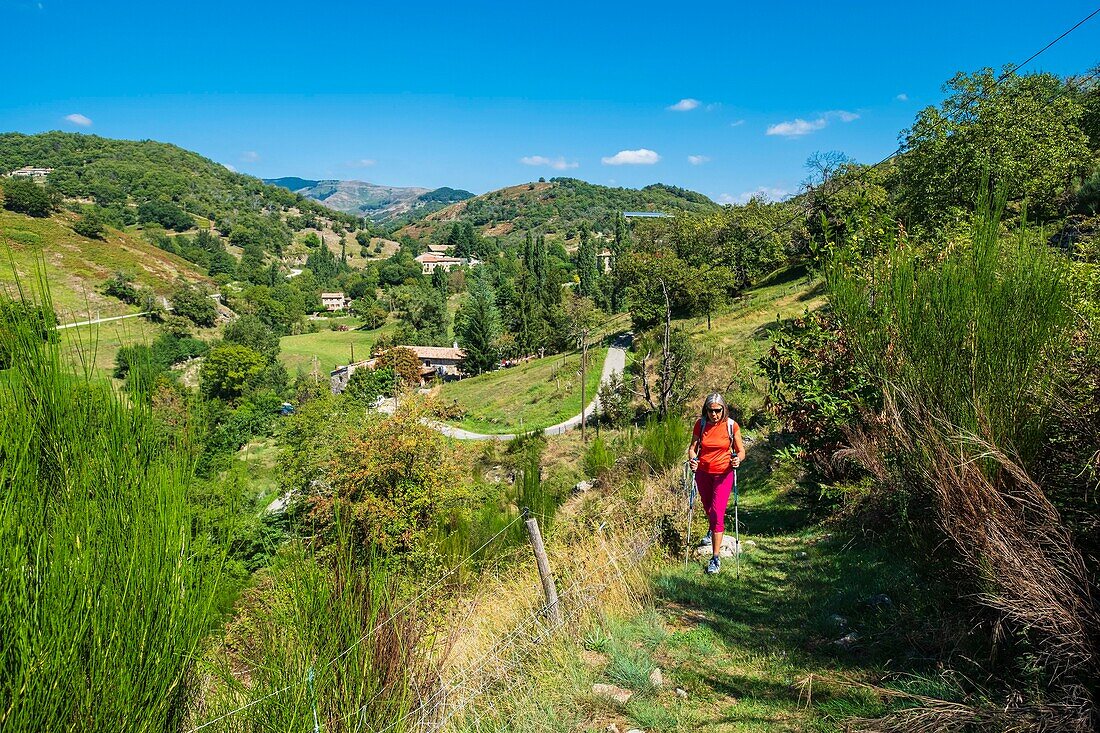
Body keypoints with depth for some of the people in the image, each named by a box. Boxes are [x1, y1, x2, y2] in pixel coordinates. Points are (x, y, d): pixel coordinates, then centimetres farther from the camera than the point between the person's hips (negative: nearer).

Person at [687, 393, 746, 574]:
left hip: (723, 474, -3)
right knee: (708, 509, 21)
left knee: (717, 513, -11)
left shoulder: (731, 426, -11)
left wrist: (738, 459, -25)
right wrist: (692, 459, -19)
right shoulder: (700, 424, -6)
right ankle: (713, 531, 55)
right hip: (703, 473, 3)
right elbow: (693, 446, 1)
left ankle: (715, 558, -6)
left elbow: (741, 451, -3)